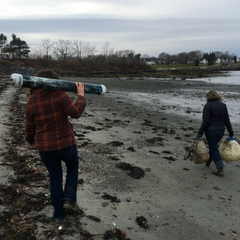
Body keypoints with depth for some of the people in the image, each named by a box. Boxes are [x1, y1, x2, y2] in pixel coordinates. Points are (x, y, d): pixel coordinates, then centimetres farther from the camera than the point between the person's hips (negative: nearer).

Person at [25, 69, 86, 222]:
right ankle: (69, 198, 15)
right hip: (65, 143, -3)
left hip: (45, 147, 3)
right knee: (73, 166, 28)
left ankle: (59, 213, 28)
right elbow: (76, 113, -18)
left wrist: (31, 141, 23)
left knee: (55, 177, 22)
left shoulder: (31, 101, -3)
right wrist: (81, 95, -5)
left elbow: (30, 126, 4)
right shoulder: (59, 95, -14)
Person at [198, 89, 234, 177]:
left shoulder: (208, 106, -12)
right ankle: (208, 161, 43)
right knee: (213, 146, 25)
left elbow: (206, 121, -16)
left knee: (214, 149, 2)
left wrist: (200, 132, -8)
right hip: (221, 130, 6)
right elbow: (227, 120, 7)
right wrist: (231, 134, 10)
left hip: (211, 131, -6)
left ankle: (220, 170, -1)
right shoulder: (223, 105, 5)